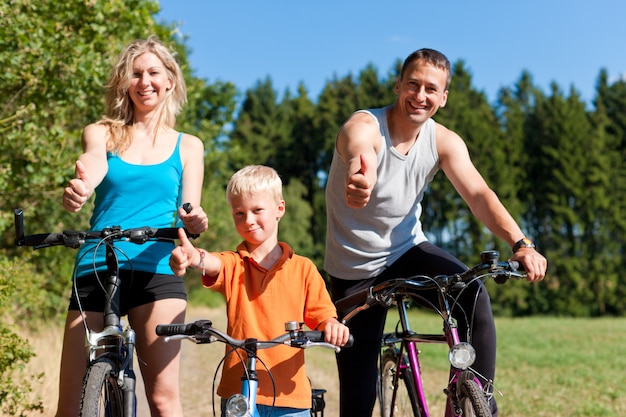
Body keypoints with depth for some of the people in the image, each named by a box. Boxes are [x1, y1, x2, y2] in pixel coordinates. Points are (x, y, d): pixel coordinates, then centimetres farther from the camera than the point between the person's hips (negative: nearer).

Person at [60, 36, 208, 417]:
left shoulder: (188, 146, 15)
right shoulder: (102, 133, 13)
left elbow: (189, 212, 6)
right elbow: (93, 164, -10)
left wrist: (194, 219, -20)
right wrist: (78, 188, -35)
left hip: (157, 271, 0)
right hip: (95, 270, 1)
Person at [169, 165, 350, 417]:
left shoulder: (303, 268, 3)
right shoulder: (233, 264, 0)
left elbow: (322, 317, 3)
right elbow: (214, 264, -22)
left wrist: (332, 326, -21)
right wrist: (195, 257, -46)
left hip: (290, 394, 1)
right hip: (239, 394, 0)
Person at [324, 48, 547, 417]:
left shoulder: (444, 141, -9)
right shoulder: (364, 126, -22)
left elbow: (479, 194, -22)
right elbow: (358, 151, -47)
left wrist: (521, 242, -39)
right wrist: (359, 175, -72)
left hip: (407, 250, 3)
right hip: (355, 269, -3)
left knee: (474, 296, -26)